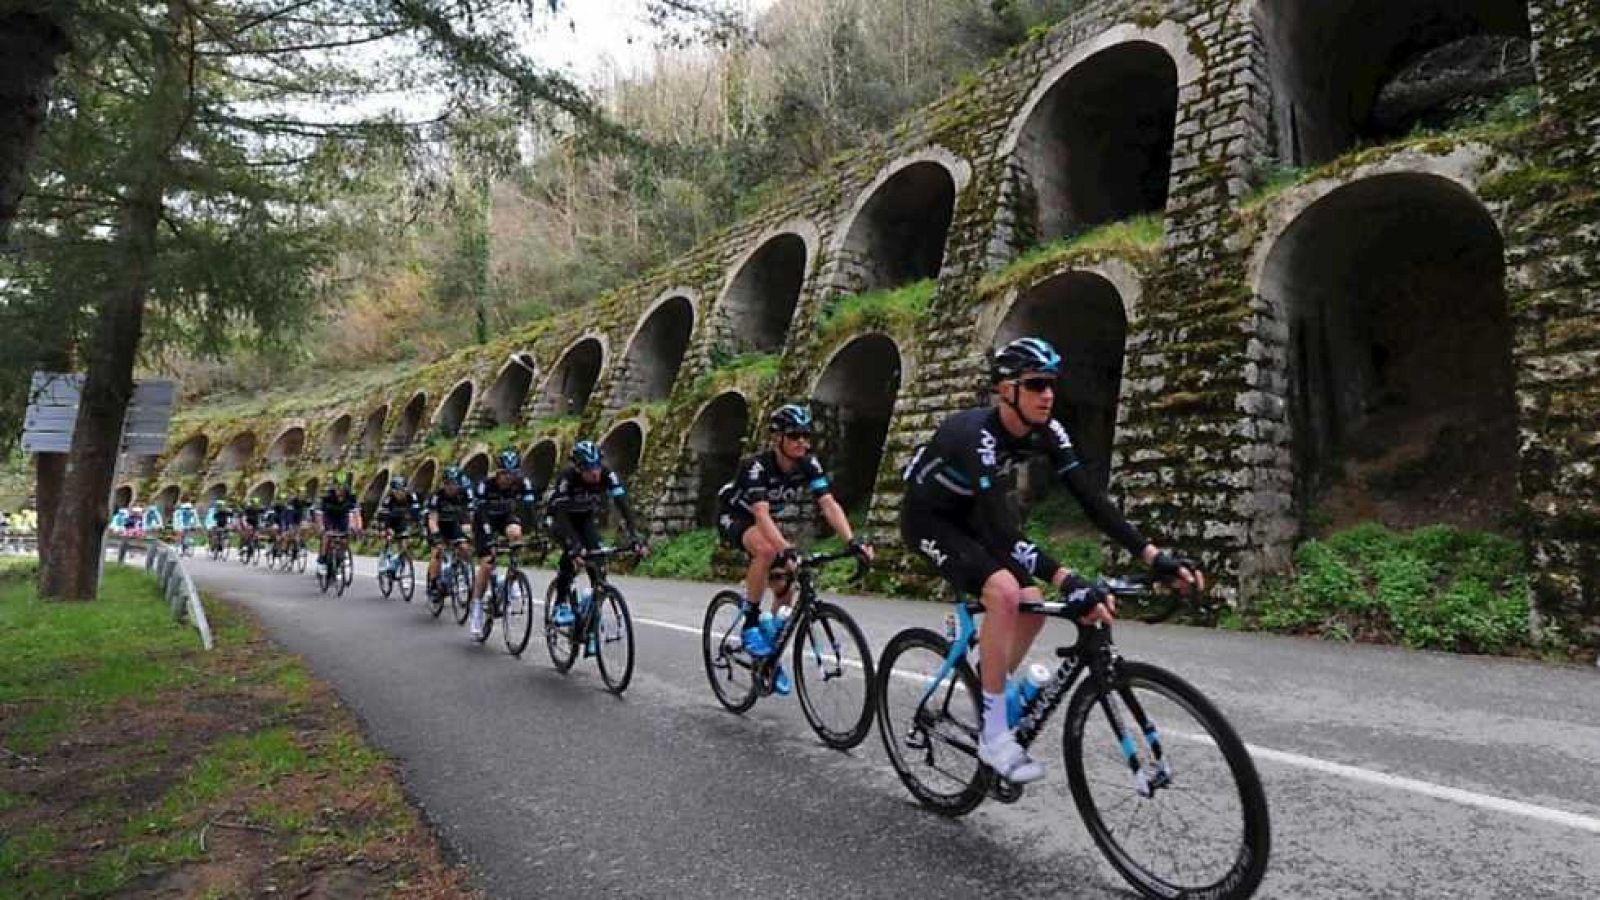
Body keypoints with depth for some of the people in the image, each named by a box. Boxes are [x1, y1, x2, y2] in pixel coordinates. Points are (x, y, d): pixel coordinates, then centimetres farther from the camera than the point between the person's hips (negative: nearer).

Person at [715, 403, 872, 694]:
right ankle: (750, 625, -20)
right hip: (732, 517, -6)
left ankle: (772, 653, 15)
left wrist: (853, 541, -42)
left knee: (786, 585, -6)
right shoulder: (756, 466, -34)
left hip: (765, 521, 6)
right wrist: (787, 550, -60)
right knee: (767, 550, -37)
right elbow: (761, 514, -46)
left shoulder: (808, 465, -18)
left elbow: (828, 504, -27)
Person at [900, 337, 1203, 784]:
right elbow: (1002, 527, -42)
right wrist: (1067, 581, -53)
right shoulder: (978, 435, -34)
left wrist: (1155, 556, -26)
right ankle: (994, 733, -15)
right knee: (1004, 593, -27)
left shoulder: (1046, 431, -12)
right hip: (928, 518, -7)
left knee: (1032, 607, -4)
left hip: (967, 516, 8)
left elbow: (1090, 497, -17)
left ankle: (988, 693, 20)